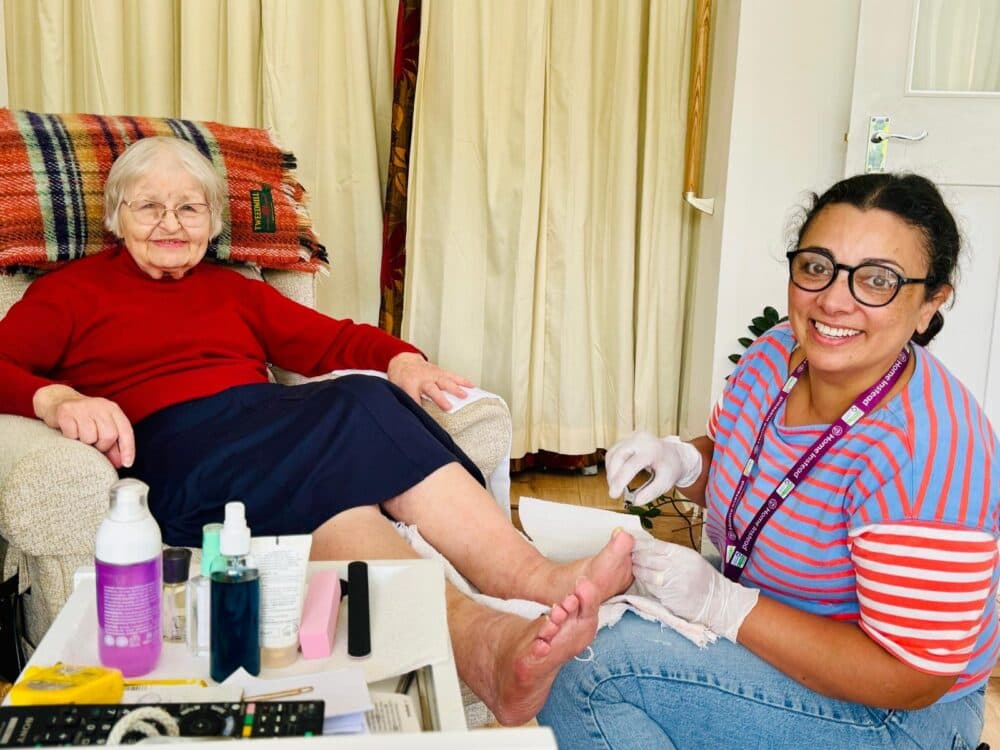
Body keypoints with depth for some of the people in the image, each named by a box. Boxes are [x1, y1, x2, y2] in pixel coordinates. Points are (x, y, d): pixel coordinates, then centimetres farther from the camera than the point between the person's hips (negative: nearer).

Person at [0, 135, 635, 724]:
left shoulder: (233, 291, 32)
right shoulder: (74, 290, 19)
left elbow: (328, 339, 22)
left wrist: (399, 359, 1)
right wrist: (57, 398, -20)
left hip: (274, 422, 5)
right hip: (174, 444, -4)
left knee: (360, 403, -29)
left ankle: (542, 581, -44)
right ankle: (479, 639, -57)